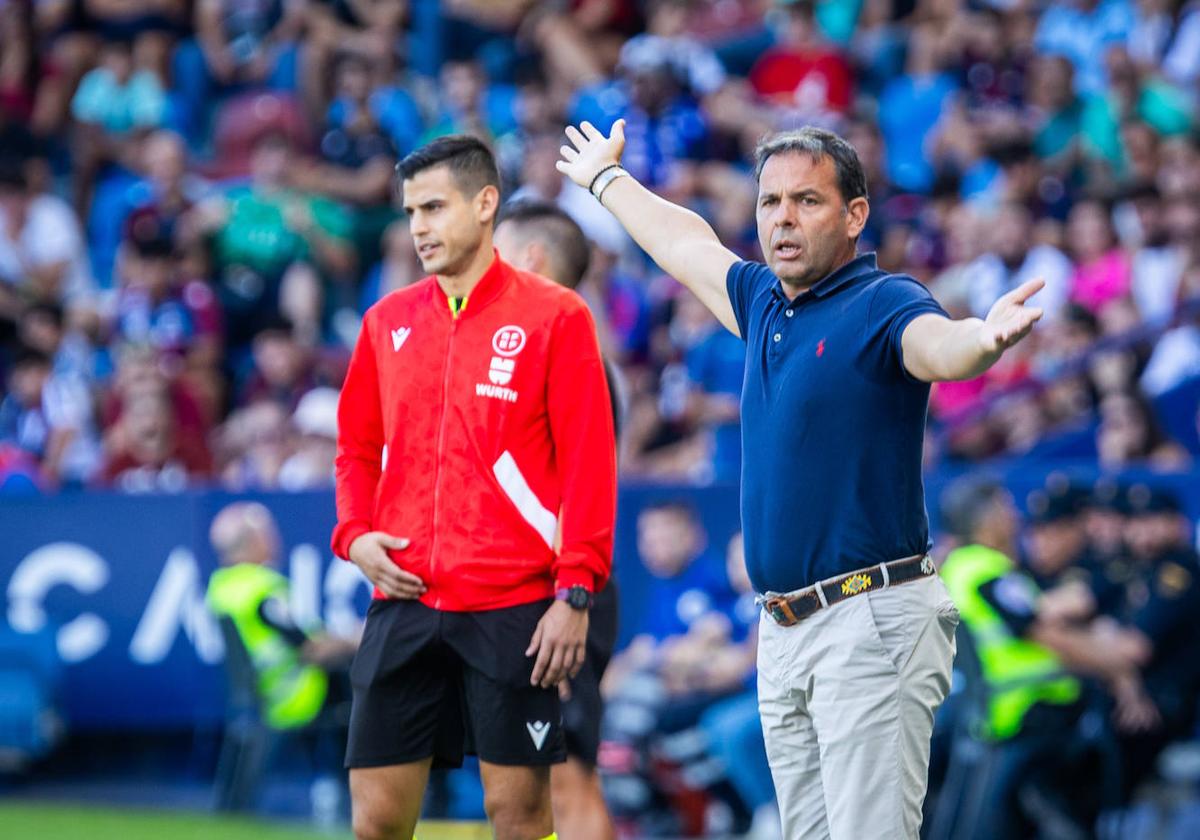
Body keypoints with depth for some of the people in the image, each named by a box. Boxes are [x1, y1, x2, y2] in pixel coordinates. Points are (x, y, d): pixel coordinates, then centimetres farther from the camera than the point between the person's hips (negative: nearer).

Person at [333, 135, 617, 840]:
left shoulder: (554, 317, -2)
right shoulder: (388, 321, 12)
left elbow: (590, 461, -5)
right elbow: (358, 449, 21)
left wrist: (575, 593, -11)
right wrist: (355, 536, 2)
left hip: (514, 610, -4)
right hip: (403, 604, 4)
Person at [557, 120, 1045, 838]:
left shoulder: (882, 305, -10)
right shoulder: (765, 302, 14)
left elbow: (938, 346, -32)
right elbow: (687, 248, 34)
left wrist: (983, 339, -57)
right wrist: (606, 179, 50)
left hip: (871, 623, -8)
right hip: (784, 632, 8)